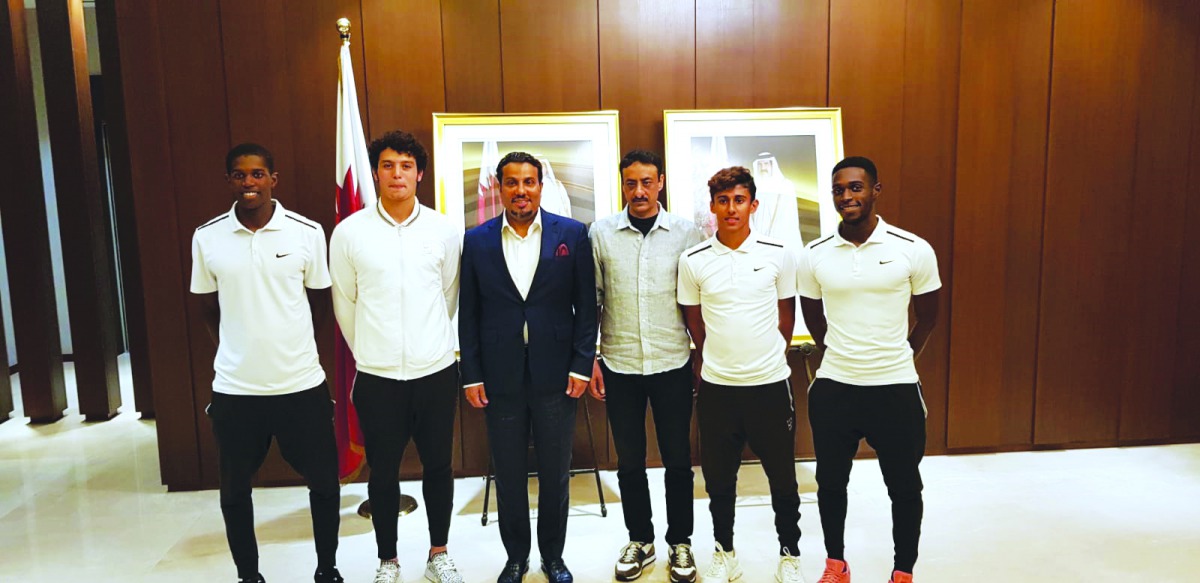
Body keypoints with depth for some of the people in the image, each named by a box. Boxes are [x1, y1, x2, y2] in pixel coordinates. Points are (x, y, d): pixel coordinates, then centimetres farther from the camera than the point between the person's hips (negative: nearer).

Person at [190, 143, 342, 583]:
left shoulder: (307, 232, -4)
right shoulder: (207, 237, -1)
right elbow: (208, 308, 10)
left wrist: (290, 347, 8)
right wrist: (235, 353, 9)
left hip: (302, 384, -1)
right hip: (234, 389, 1)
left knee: (324, 481, 10)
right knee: (234, 490, 14)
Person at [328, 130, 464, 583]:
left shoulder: (443, 230, 0)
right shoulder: (349, 232, -4)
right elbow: (344, 303, 6)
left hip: (436, 371, 1)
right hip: (377, 376, -1)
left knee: (438, 466, 13)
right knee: (383, 473, 11)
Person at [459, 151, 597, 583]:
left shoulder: (572, 234, -1)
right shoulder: (477, 241, 2)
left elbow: (586, 304, 0)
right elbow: (468, 313, 3)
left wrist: (582, 365, -6)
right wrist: (471, 376, 0)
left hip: (556, 375, -1)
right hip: (500, 377, 1)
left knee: (555, 472, 12)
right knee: (508, 474, 12)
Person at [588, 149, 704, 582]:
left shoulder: (686, 232, -1)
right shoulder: (601, 232, 0)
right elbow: (591, 300, 4)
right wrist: (589, 359, 1)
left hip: (672, 365, 0)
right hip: (619, 366, 1)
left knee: (678, 461, 9)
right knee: (629, 461, 12)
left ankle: (680, 542, 28)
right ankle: (639, 540, 31)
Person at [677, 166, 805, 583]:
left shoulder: (779, 255, -2)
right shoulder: (693, 261, -2)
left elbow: (786, 316, 9)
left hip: (770, 383, 0)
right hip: (716, 386, 1)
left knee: (782, 477, 11)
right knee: (719, 478, 12)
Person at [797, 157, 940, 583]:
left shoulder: (914, 250, -8)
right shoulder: (814, 256, -3)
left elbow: (927, 316, 6)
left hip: (896, 388, -1)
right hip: (833, 388, 2)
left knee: (904, 488, 12)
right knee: (831, 482, 14)